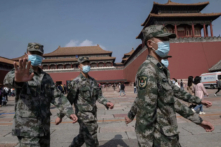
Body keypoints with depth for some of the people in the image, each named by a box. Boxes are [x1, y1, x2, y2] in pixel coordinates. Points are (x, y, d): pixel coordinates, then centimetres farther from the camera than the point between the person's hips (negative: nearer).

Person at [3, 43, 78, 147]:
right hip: (26, 129, -6)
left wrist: (69, 112, -16)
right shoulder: (19, 73, -7)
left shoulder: (46, 77, 9)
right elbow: (9, 79, -31)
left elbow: (57, 97, 1)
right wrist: (17, 79, -57)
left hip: (44, 127, 6)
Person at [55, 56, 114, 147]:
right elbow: (69, 100, -10)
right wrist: (60, 116, -9)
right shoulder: (76, 82, -11)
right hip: (83, 115, -6)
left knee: (82, 136, 23)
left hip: (92, 114, 6)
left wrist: (106, 103, -12)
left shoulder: (93, 81, 8)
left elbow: (99, 96, 6)